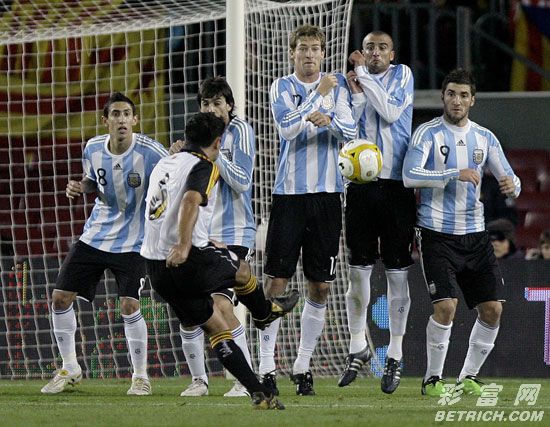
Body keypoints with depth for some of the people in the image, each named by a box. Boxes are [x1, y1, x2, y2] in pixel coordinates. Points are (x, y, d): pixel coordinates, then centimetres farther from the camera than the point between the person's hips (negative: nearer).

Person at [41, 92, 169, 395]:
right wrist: (80, 187, -6)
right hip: (95, 235, 5)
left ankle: (140, 376, 4)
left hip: (132, 242, -5)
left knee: (129, 307, -17)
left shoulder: (149, 152, -18)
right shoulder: (93, 149, -5)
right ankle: (69, 369, 20)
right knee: (60, 298, 2)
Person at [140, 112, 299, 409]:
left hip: (157, 270, 8)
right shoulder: (204, 166, -7)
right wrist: (183, 246, -38)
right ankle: (265, 312, 53)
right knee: (241, 271, 25)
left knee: (216, 328, 12)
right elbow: (191, 201, -28)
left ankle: (258, 393, 10)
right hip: (188, 262, -8)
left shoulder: (163, 164, 20)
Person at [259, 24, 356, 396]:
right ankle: (266, 367, -4)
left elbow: (351, 131, -2)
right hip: (289, 193, -2)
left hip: (327, 194, 2)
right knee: (277, 281, -7)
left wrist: (330, 120, -21)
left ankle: (303, 366, 13)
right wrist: (318, 95, -12)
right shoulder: (282, 87, 4)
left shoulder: (337, 85, 9)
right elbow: (287, 128, -12)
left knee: (320, 287, 3)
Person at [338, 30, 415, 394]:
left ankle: (395, 356, 7)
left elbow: (390, 111, -14)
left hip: (397, 184, -2)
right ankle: (358, 347, 18)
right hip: (361, 183, 2)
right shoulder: (351, 83, 9)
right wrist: (355, 93, -11)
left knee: (398, 273, 0)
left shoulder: (402, 75, 3)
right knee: (359, 271, 3)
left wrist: (364, 75, -9)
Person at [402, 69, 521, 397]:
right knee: (446, 306, -17)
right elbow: (410, 175, -18)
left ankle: (469, 375, 17)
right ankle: (433, 378, 0)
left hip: (475, 235, 5)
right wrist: (456, 174, -27)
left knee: (492, 310, 0)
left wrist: (511, 184, -15)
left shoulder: (485, 138, 9)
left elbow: (510, 179, 10)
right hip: (438, 233, -5)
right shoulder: (429, 133, -5)